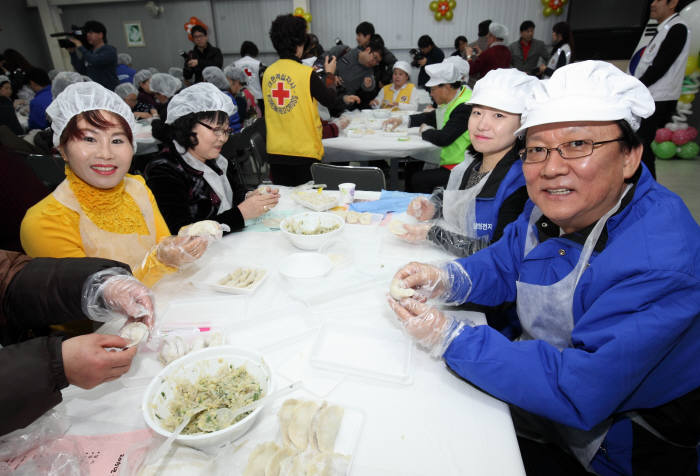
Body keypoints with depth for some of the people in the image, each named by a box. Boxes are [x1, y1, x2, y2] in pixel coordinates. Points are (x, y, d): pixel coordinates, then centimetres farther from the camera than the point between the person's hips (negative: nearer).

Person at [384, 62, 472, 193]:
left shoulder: (465, 108, -23)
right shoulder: (453, 100, 8)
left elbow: (443, 139, -30)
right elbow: (433, 117, 24)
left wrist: (425, 131, -8)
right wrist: (403, 120, 14)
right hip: (451, 162, 11)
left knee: (419, 179, -20)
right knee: (412, 166, 14)